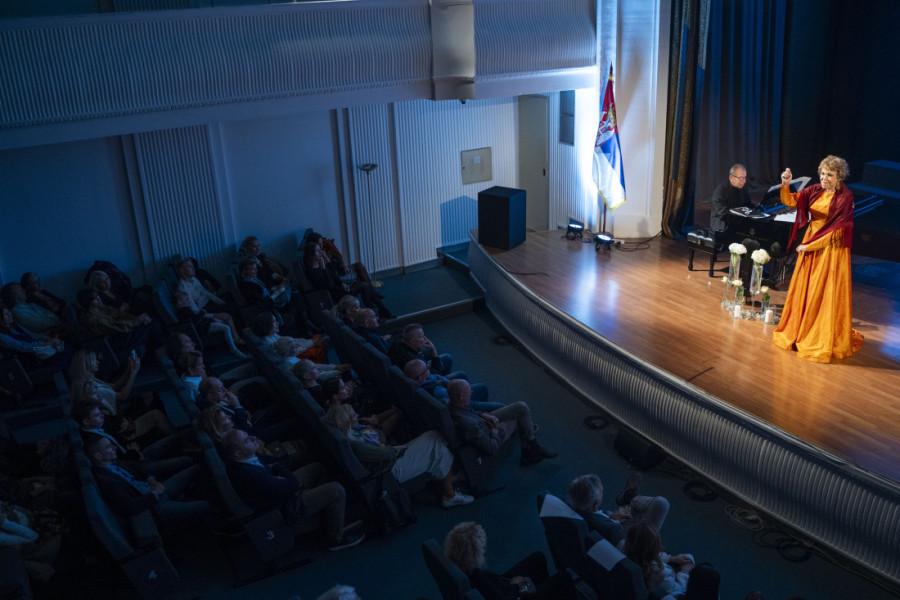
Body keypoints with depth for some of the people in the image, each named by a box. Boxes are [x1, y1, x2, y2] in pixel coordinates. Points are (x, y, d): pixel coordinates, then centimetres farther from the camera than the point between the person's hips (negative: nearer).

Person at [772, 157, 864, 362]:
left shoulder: (845, 197, -14)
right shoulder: (815, 190, 2)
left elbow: (837, 229, -17)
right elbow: (791, 200, -7)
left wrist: (810, 245, -16)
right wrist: (786, 185, -28)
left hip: (831, 248, -6)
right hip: (809, 244, 6)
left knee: (825, 294, 0)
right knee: (803, 290, 13)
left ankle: (826, 340, 11)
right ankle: (799, 331, 28)